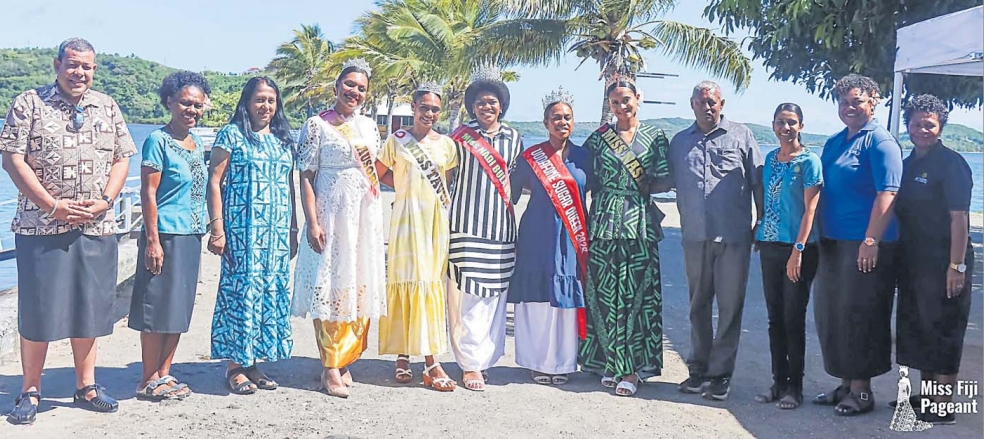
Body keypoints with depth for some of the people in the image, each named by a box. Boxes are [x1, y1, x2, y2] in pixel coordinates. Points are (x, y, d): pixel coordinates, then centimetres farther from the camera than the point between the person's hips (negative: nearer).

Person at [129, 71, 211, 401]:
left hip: (192, 236, 8)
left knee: (180, 309, 11)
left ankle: (164, 375, 21)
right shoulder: (158, 141, -8)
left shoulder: (197, 143, 13)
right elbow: (148, 192, -12)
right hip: (166, 235, -8)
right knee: (158, 309, -2)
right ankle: (148, 381, 7)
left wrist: (209, 229, 16)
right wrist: (152, 240, -17)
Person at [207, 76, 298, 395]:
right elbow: (214, 181, -5)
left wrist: (293, 229, 15)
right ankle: (235, 365, 4)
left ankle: (251, 360, 16)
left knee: (272, 291, 5)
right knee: (241, 288, -5)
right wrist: (217, 227, -14)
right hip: (242, 229, -6)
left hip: (276, 231, 6)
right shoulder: (231, 135, -1)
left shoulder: (283, 140, 15)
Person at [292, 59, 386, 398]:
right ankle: (330, 368, 2)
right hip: (331, 214, -5)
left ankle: (344, 360, 18)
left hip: (366, 217, 5)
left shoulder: (369, 126, 13)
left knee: (360, 287, 6)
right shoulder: (317, 125, -2)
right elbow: (306, 177, -6)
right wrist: (312, 222, -14)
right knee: (329, 287, -5)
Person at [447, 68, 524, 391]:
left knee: (495, 294, 6)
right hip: (467, 224, -4)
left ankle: (485, 358, 16)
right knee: (470, 295, -7)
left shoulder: (513, 138, 12)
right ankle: (471, 364, 0)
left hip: (500, 225, 4)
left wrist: (508, 199, 13)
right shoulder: (461, 136, 1)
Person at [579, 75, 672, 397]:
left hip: (640, 224, -1)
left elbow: (666, 181, 5)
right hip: (604, 223, 1)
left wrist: (641, 187, -5)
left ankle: (631, 368, 6)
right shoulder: (598, 137, 9)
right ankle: (611, 363, 14)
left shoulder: (655, 137, 8)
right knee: (604, 294, 1)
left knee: (637, 294, -2)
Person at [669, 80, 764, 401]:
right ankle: (698, 368, 20)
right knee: (698, 305, 10)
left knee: (730, 306, 0)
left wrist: (763, 225, 3)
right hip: (695, 238, 3)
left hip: (734, 238, -3)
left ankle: (721, 372, 8)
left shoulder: (740, 136, 5)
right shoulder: (679, 142, 13)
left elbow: (758, 182, 5)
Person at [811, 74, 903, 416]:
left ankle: (861, 390, 10)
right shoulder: (833, 143, 15)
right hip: (833, 243, 8)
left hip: (866, 246, -8)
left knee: (860, 316, -2)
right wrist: (820, 235, 17)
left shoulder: (880, 143, -9)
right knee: (831, 314, 12)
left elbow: (887, 194, -18)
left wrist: (871, 240, -24)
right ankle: (845, 384, 25)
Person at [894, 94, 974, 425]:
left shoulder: (951, 163, -10)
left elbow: (959, 217, -16)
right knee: (918, 329, 15)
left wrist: (957, 265, -21)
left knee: (942, 333, -3)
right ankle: (926, 395, 28)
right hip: (913, 261, 8)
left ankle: (943, 408, 4)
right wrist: (899, 259, 14)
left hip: (943, 262, -8)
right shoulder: (908, 165, 13)